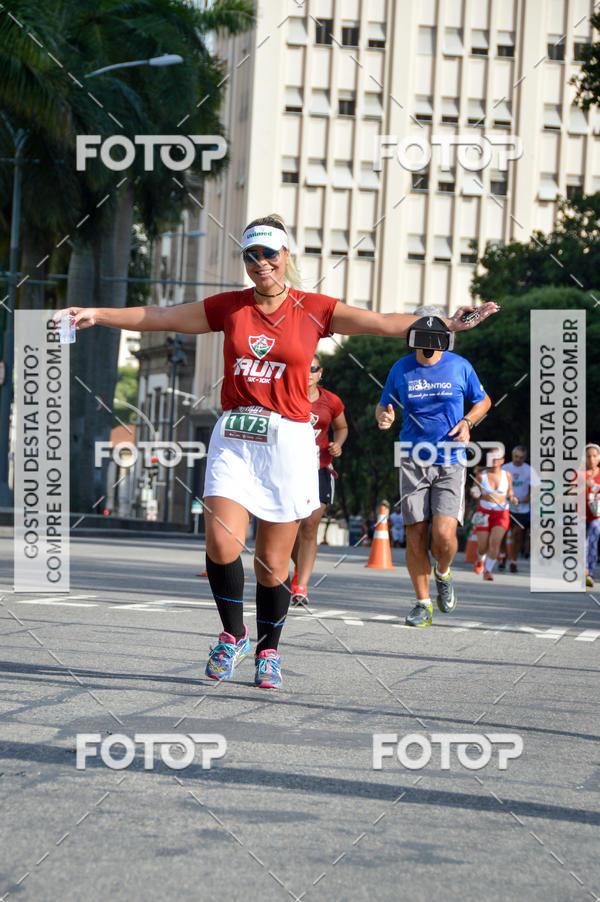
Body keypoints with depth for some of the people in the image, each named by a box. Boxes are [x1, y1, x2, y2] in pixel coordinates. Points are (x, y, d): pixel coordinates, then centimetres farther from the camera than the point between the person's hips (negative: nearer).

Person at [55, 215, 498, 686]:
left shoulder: (314, 310, 3)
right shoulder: (229, 307, 8)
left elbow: (384, 323, -3)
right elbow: (158, 317, 12)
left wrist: (445, 326, -13)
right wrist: (96, 315, 9)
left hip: (288, 439, -1)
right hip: (233, 436, 1)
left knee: (273, 561, 1)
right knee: (221, 544, -15)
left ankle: (268, 650, 23)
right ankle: (234, 635, 9)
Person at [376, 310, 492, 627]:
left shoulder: (459, 366, 1)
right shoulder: (401, 369, 2)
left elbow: (483, 401, 15)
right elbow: (384, 405, 13)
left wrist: (467, 421, -5)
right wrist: (384, 416, -12)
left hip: (450, 462, -1)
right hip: (414, 461, 1)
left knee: (444, 535, -16)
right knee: (415, 536, -2)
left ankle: (443, 574, 17)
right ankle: (423, 603, 12)